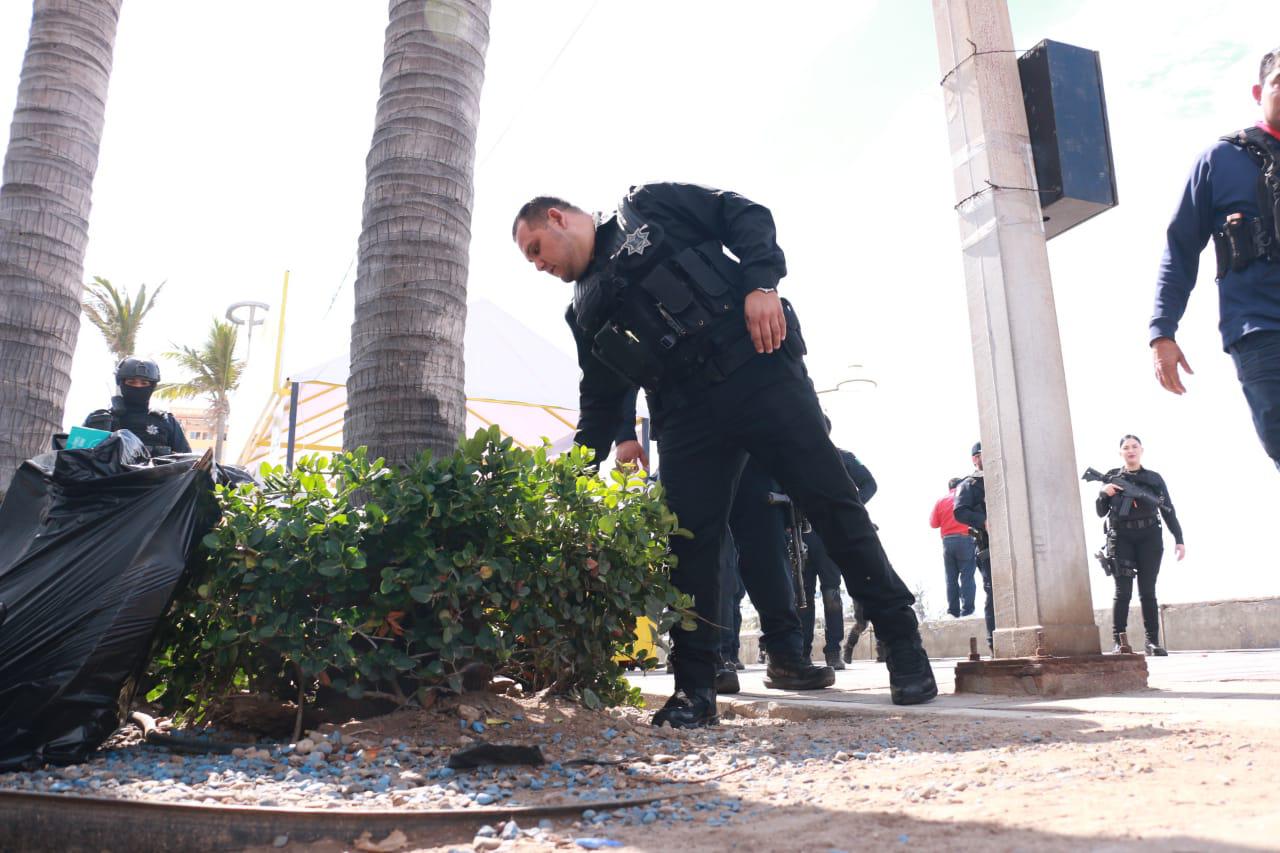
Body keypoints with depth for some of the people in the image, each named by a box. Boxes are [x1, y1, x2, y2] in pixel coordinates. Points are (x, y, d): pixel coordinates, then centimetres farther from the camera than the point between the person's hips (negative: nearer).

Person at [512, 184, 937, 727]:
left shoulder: (646, 206, 10)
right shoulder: (584, 311, 21)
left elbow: (744, 215, 3)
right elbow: (600, 403, 20)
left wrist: (760, 283, -13)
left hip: (757, 368, -4)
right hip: (683, 413, 5)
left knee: (830, 501, -4)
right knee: (688, 541, -4)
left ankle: (903, 645, 7)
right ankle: (694, 689, 4)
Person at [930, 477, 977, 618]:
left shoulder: (941, 501, 9)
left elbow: (933, 523, 8)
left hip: (948, 542, 3)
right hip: (965, 540, -2)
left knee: (951, 578, 6)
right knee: (967, 577, -4)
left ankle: (953, 611, 2)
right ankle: (967, 610, -11)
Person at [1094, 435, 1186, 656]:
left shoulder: (1154, 478, 11)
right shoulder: (1111, 477, 9)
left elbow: (1168, 511, 11)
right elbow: (1101, 513, 10)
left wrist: (1178, 539, 3)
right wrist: (1103, 493, -9)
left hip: (1149, 538, 1)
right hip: (1122, 539, -1)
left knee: (1148, 591, 1)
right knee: (1123, 592, -7)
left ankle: (1153, 641, 6)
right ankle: (1119, 642, -7)